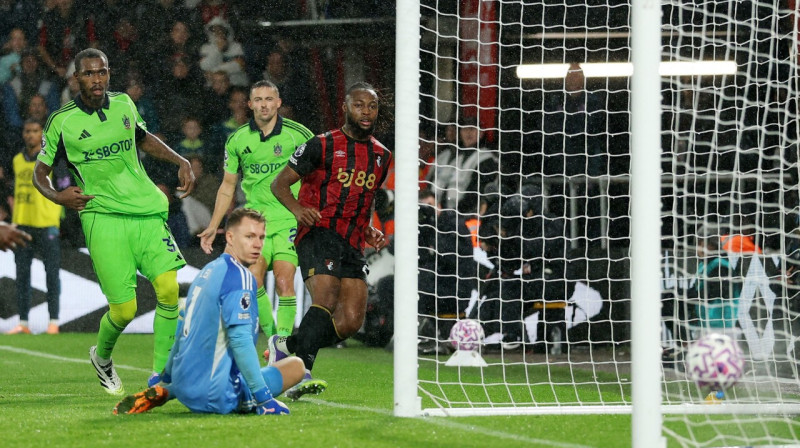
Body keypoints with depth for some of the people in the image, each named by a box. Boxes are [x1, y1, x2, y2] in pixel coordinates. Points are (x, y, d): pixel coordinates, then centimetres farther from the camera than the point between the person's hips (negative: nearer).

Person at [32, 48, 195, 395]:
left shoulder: (123, 104, 9)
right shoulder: (62, 122, -1)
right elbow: (40, 172, 8)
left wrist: (181, 162, 19)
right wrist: (57, 196, -11)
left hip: (147, 213, 4)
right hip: (104, 219, -4)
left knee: (169, 289, -14)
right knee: (124, 309, -9)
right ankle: (102, 356, 25)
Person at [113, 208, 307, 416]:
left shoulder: (206, 271, 16)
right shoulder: (239, 277, -11)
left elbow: (182, 332, 26)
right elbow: (240, 339, -20)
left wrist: (166, 380, 38)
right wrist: (264, 398, -20)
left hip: (182, 385, 8)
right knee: (296, 365, 2)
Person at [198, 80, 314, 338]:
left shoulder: (299, 134, -3)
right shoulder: (238, 140, 7)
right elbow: (228, 186, 16)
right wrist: (213, 227, 14)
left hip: (290, 220, -3)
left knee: (284, 282, -15)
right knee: (252, 279, -12)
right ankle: (272, 335, 4)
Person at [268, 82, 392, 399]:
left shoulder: (381, 156, 17)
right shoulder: (323, 145, -1)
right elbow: (280, 183, 0)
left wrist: (369, 232, 14)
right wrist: (298, 208, -20)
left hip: (352, 244, 6)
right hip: (319, 234, -6)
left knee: (351, 321, -4)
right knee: (327, 300, -27)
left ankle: (286, 345, 14)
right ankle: (301, 372, -30)